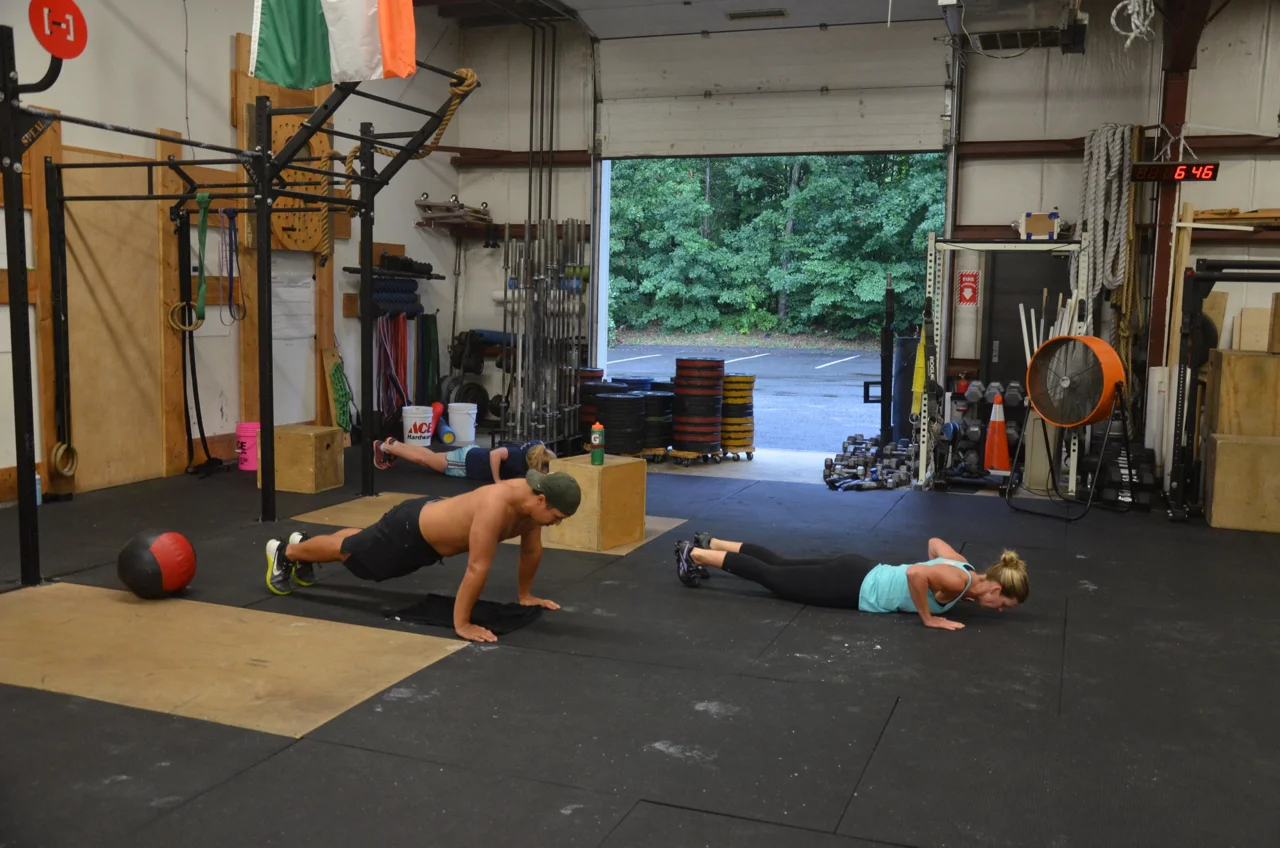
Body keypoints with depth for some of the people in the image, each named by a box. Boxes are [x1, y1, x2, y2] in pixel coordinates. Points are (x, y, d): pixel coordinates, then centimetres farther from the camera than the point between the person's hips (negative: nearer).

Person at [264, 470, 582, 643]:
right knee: (347, 550, 17)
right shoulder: (496, 507, -44)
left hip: (431, 521, 8)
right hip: (409, 531, -8)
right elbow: (477, 568, -42)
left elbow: (532, 550, 0)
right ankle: (284, 551, 43)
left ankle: (304, 543, 58)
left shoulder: (531, 499, -17)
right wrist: (461, 623, -37)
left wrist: (525, 594, 8)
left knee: (361, 542, 32)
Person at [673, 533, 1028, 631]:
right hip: (855, 588, -8)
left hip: (860, 572, 8)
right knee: (772, 576, 1)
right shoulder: (960, 582, -23)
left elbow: (935, 542, 22)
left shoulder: (962, 566, 4)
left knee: (779, 566, 18)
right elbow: (915, 573, -40)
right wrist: (929, 618, -27)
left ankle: (709, 544, 26)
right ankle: (695, 554, 9)